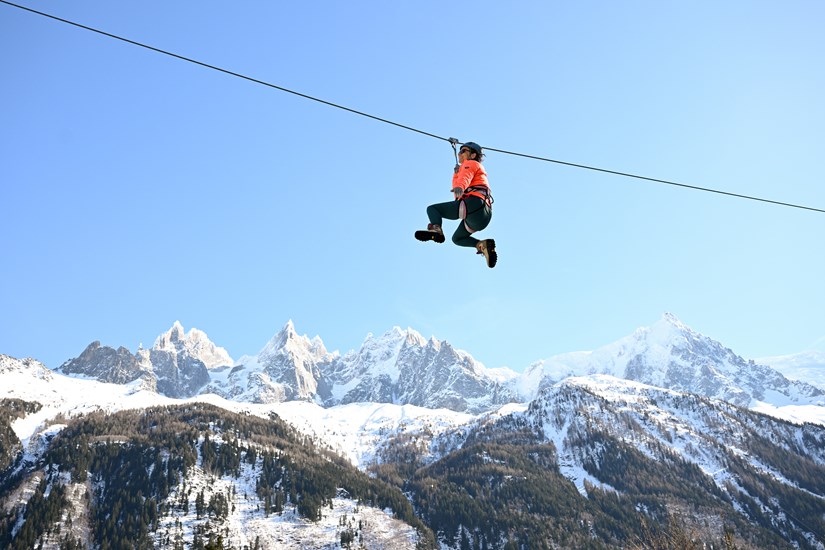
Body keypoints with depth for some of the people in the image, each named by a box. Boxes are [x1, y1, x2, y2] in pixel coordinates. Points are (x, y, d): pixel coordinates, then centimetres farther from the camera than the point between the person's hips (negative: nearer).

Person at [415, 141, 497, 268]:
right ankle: (483, 245, 3)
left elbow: (465, 177, -17)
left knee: (432, 209, -8)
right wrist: (457, 173, 44)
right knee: (457, 238, 26)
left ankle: (436, 230, -37)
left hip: (474, 203, -9)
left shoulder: (470, 164, 11)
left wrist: (460, 187, -38)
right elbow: (457, 195, 44)